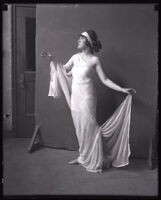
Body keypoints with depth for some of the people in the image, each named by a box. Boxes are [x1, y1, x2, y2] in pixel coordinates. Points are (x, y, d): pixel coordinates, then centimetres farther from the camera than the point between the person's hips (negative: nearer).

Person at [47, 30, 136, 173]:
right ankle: (83, 157, 25)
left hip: (87, 97, -5)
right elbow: (63, 70, 22)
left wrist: (123, 90, -11)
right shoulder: (75, 57, 8)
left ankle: (96, 162, 9)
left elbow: (105, 80, -5)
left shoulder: (95, 60, -7)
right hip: (75, 97, 5)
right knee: (79, 128, 11)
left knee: (89, 127, -3)